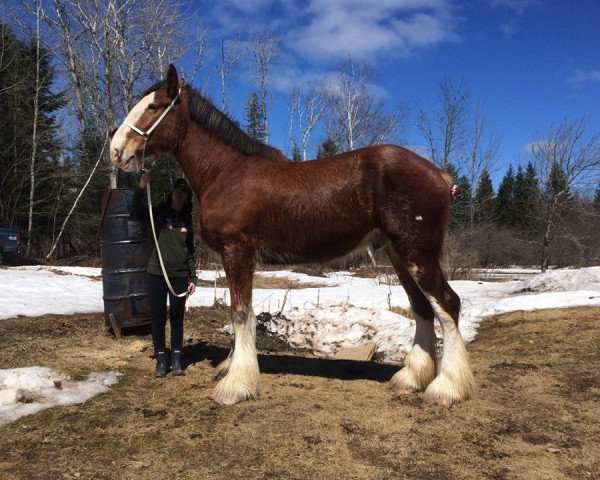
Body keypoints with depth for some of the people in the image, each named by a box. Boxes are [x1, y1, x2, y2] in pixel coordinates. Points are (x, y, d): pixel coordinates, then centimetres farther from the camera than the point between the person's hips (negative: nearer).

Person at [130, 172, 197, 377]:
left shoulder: (187, 221, 9)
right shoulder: (158, 213, 2)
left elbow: (190, 251, 12)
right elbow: (135, 214, -17)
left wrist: (193, 278, 8)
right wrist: (141, 188, -27)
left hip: (180, 276, 2)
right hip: (156, 274, -2)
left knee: (177, 318, 7)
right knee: (158, 318, 4)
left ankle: (176, 359, 18)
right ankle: (161, 359, 15)